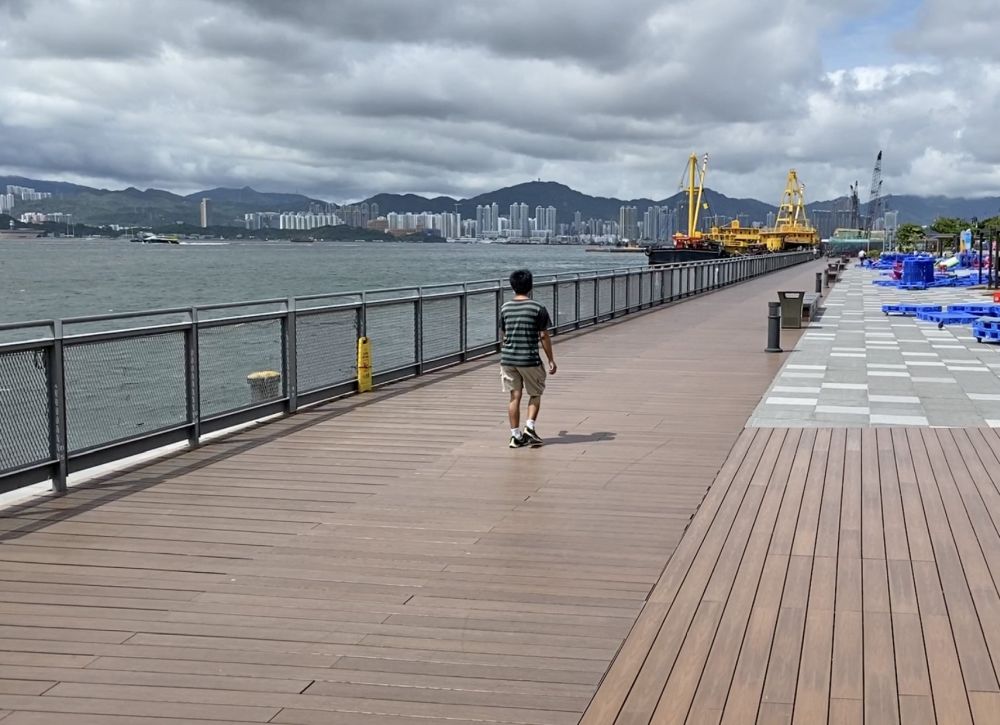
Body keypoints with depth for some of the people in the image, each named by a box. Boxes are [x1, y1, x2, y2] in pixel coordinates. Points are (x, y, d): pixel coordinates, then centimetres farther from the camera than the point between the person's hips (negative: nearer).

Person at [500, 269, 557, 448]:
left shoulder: (505, 308, 5)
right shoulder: (538, 308, -8)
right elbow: (544, 336, -6)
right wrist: (551, 360, 2)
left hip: (508, 358, 3)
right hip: (530, 359, -3)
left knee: (514, 396, 7)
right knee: (535, 394, 15)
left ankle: (516, 436, 7)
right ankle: (529, 427, 0)